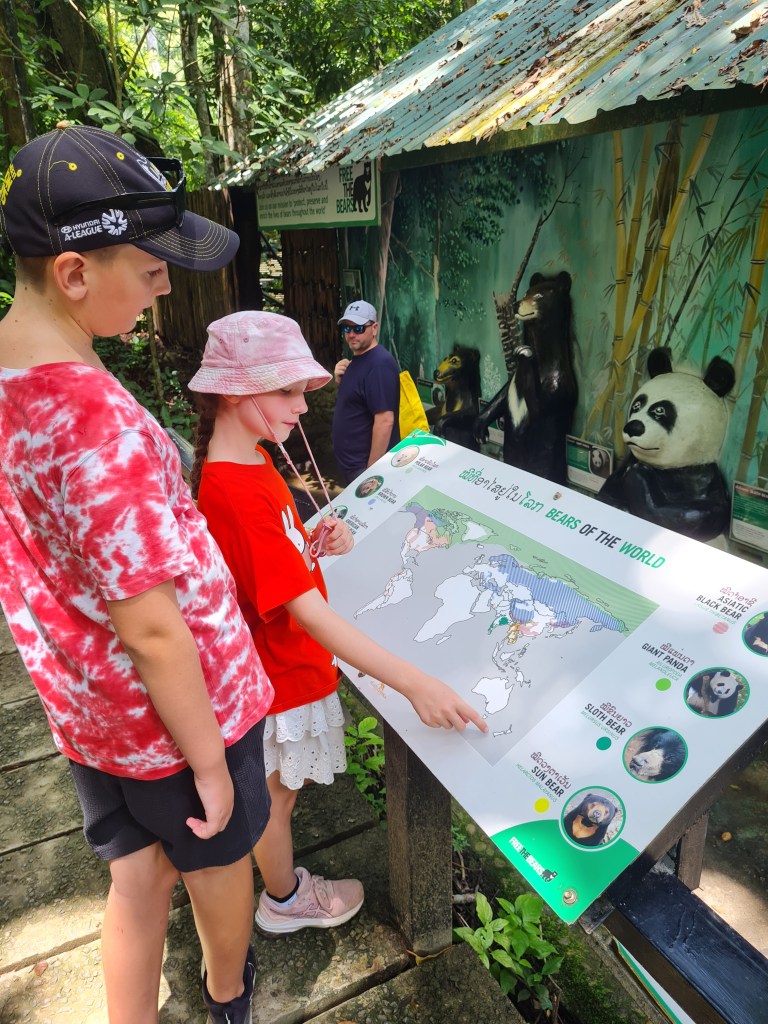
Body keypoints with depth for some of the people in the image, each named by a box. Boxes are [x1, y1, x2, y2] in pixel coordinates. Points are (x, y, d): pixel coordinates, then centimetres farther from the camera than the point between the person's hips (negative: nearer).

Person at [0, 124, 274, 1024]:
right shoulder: (98, 422, -32)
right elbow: (153, 629, -27)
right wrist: (209, 762, -14)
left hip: (83, 707, 6)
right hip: (178, 707, -6)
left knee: (137, 872, 25)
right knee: (218, 860, 24)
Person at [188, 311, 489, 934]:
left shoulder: (251, 461, -2)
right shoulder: (235, 493, -34)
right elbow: (309, 613, -38)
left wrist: (317, 542, -11)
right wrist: (415, 684, -41)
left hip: (288, 656, 9)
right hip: (280, 675, -8)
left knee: (277, 783, 30)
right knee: (277, 791, 17)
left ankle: (272, 860, 56)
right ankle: (285, 900, 44)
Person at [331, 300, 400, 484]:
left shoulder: (379, 364, -21)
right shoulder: (357, 359, 10)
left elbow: (385, 421, -26)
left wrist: (371, 470, -25)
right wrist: (340, 380, -1)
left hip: (365, 465, -10)